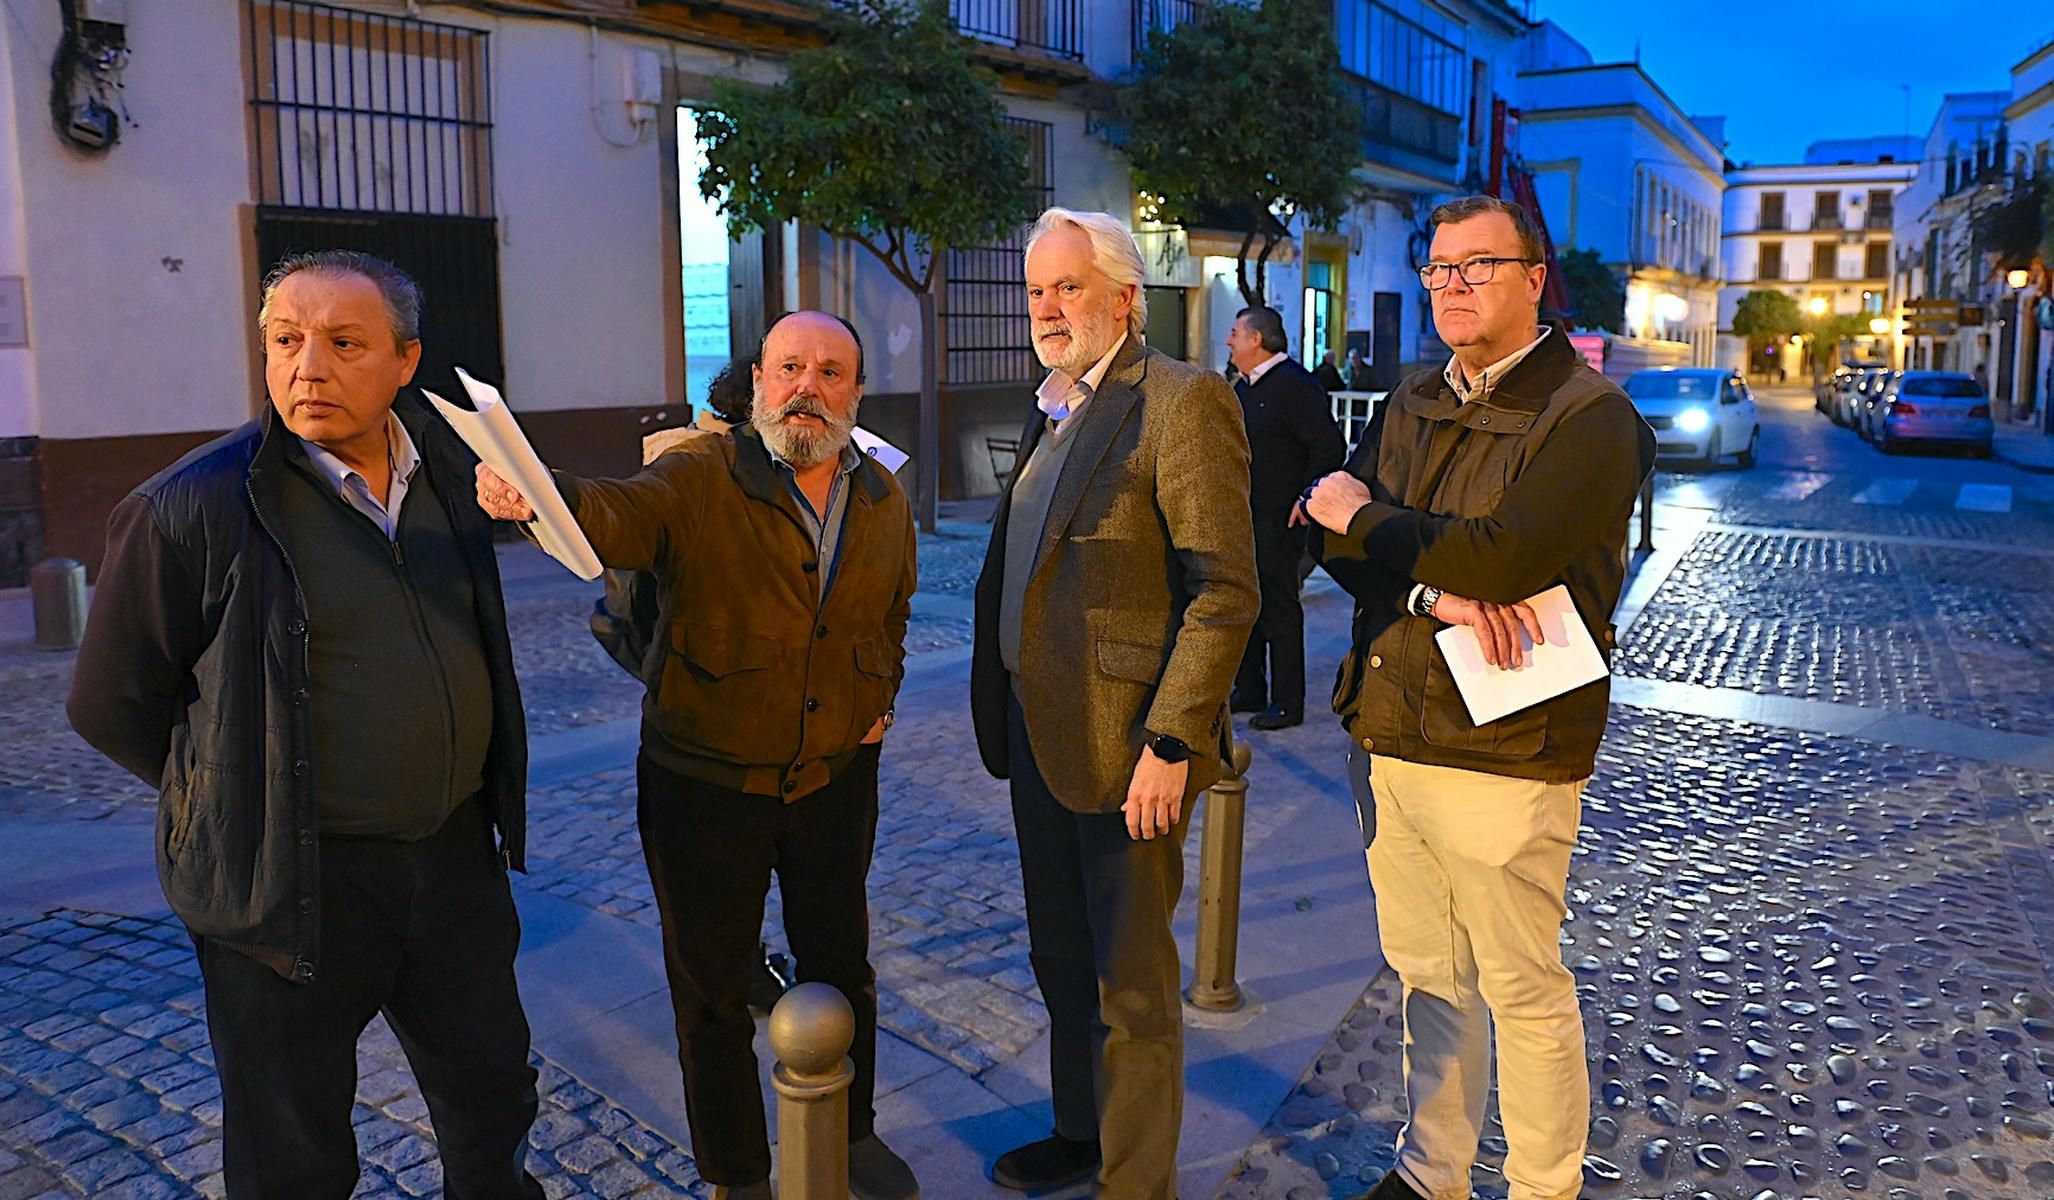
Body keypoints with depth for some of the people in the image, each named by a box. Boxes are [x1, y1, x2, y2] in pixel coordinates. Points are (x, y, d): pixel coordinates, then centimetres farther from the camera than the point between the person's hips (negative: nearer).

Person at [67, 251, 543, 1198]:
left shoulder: (448, 468, 1)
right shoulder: (193, 506, -15)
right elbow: (112, 706, -5)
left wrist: (441, 794, 11)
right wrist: (242, 801, -1)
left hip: (455, 853, 5)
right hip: (295, 886, -4)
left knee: (494, 1103, 23)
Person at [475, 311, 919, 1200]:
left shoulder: (885, 502, 1)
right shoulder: (701, 479, -15)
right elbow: (618, 514, -35)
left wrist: (880, 701, 6)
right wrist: (537, 494, -55)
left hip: (836, 776, 4)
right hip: (706, 784, -3)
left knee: (841, 965, 20)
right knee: (713, 987, 11)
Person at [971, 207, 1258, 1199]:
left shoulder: (1182, 400, -13)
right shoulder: (1055, 410, 14)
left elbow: (1226, 592, -18)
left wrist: (1170, 745, -21)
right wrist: (1004, 708, 13)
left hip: (1124, 744, -8)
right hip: (1041, 734, 9)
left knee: (1130, 985, 5)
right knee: (1062, 959, 22)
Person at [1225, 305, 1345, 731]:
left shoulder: (1296, 384, -12)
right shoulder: (1244, 388, 16)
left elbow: (1330, 448, -16)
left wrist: (1304, 500, -17)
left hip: (1278, 520, -9)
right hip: (1243, 517, 9)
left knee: (1279, 608, -2)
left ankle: (1288, 702, 7)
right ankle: (1249, 690, 26)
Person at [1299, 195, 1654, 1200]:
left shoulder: (1589, 416, -10)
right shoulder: (1415, 406, 14)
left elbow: (1504, 558, -23)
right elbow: (1342, 543, 5)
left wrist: (1367, 520, -8)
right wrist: (1435, 589, -16)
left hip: (1503, 748, -6)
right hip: (1396, 733, 7)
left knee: (1523, 993, 5)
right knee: (1426, 974, 17)